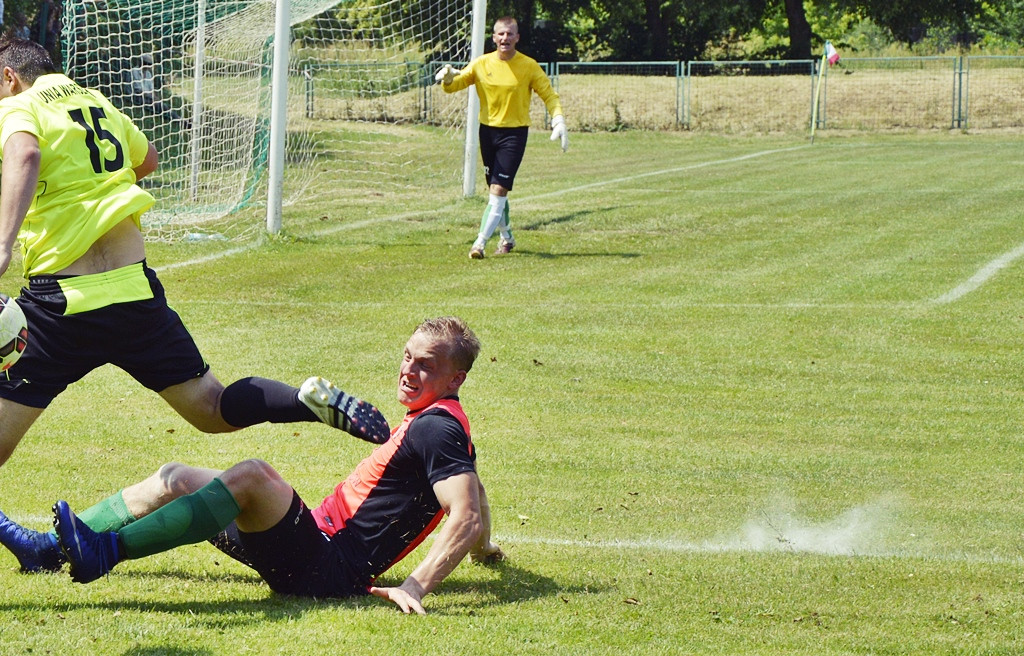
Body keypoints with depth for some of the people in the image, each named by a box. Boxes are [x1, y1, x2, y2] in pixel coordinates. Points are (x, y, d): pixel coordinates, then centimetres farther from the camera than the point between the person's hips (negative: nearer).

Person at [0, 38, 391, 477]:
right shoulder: (96, 104, 19)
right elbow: (147, 159, 38)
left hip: (61, 300, -6)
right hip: (137, 290, 6)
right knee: (216, 411, 13)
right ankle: (315, 401, -7)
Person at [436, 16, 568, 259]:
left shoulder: (529, 66, -6)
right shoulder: (482, 64, 1)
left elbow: (549, 95, 1)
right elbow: (454, 85, 5)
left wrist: (558, 121, -14)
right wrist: (448, 78, -19)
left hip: (515, 132, -4)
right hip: (488, 130, 4)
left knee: (498, 190, -13)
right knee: (496, 191, 11)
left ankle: (480, 242, -16)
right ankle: (507, 237, 29)